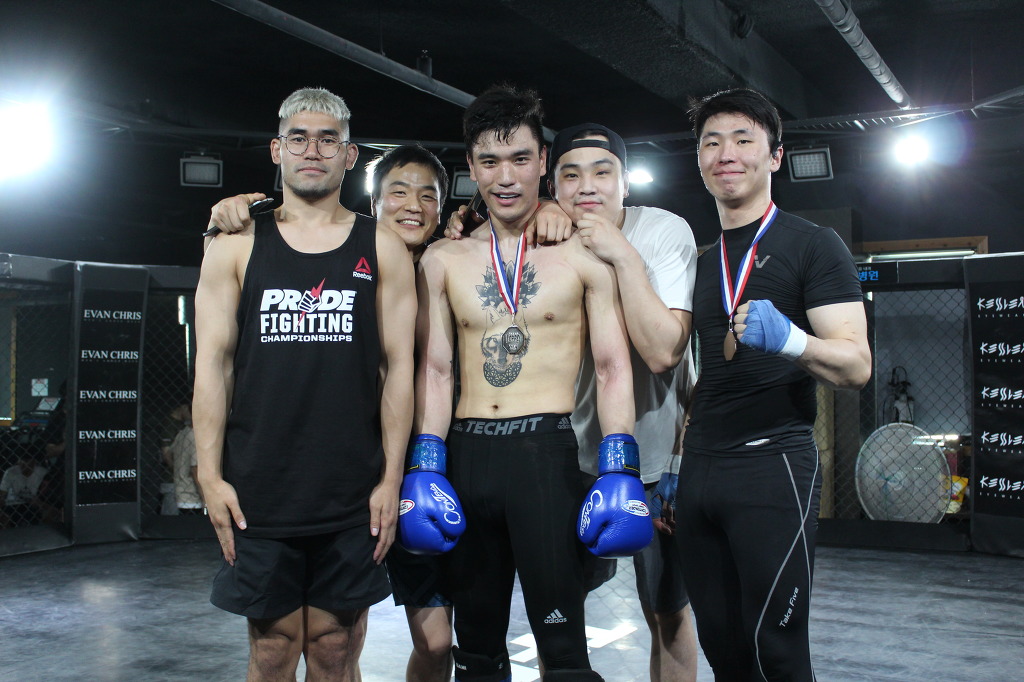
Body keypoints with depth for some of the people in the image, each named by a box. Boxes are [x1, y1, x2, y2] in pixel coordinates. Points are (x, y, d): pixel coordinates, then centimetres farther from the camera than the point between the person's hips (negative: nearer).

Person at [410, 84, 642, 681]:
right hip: (467, 452, 4)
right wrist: (426, 468, 1)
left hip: (546, 451, -3)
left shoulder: (584, 254, 3)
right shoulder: (444, 261, 11)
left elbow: (613, 367, 1)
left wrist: (618, 471, -8)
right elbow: (434, 369, 10)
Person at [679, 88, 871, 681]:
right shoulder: (702, 263, 17)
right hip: (700, 470, 6)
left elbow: (856, 367, -9)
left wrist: (788, 338, -28)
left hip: (774, 461, -6)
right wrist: (676, 462, 14)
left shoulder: (813, 245, -1)